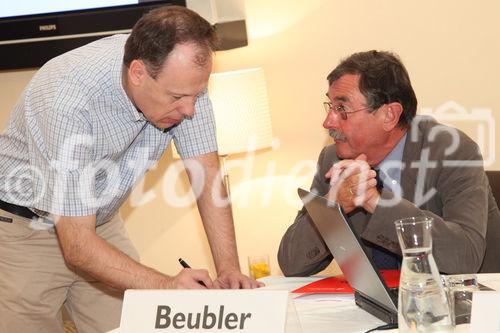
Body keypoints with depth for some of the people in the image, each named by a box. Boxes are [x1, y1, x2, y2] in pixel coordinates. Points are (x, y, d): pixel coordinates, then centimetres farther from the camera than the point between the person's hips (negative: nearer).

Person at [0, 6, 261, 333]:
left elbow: (207, 174, -12)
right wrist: (165, 286, -44)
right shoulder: (70, 102, -35)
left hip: (100, 220, 5)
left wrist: (229, 270, -23)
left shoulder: (182, 75, -19)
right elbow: (77, 245, -34)